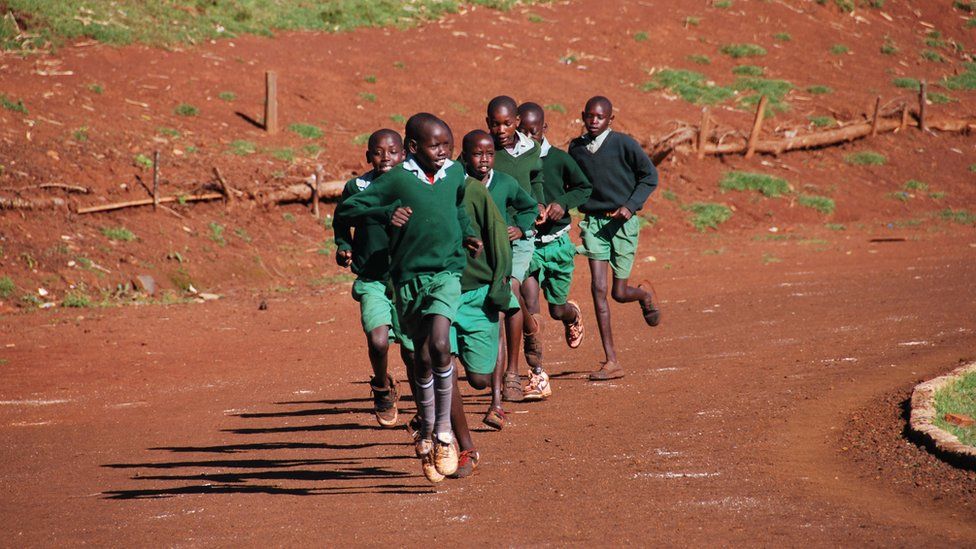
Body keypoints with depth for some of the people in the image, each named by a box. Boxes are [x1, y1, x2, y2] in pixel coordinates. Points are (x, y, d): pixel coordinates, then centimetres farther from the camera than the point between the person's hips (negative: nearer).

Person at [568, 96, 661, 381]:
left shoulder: (623, 144, -9)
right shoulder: (576, 148, 4)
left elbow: (650, 175, -2)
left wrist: (631, 205, -13)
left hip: (622, 221, -3)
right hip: (593, 222, 3)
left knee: (619, 293, 1)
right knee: (598, 288, -9)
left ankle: (645, 295, 42)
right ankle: (611, 363, -7)